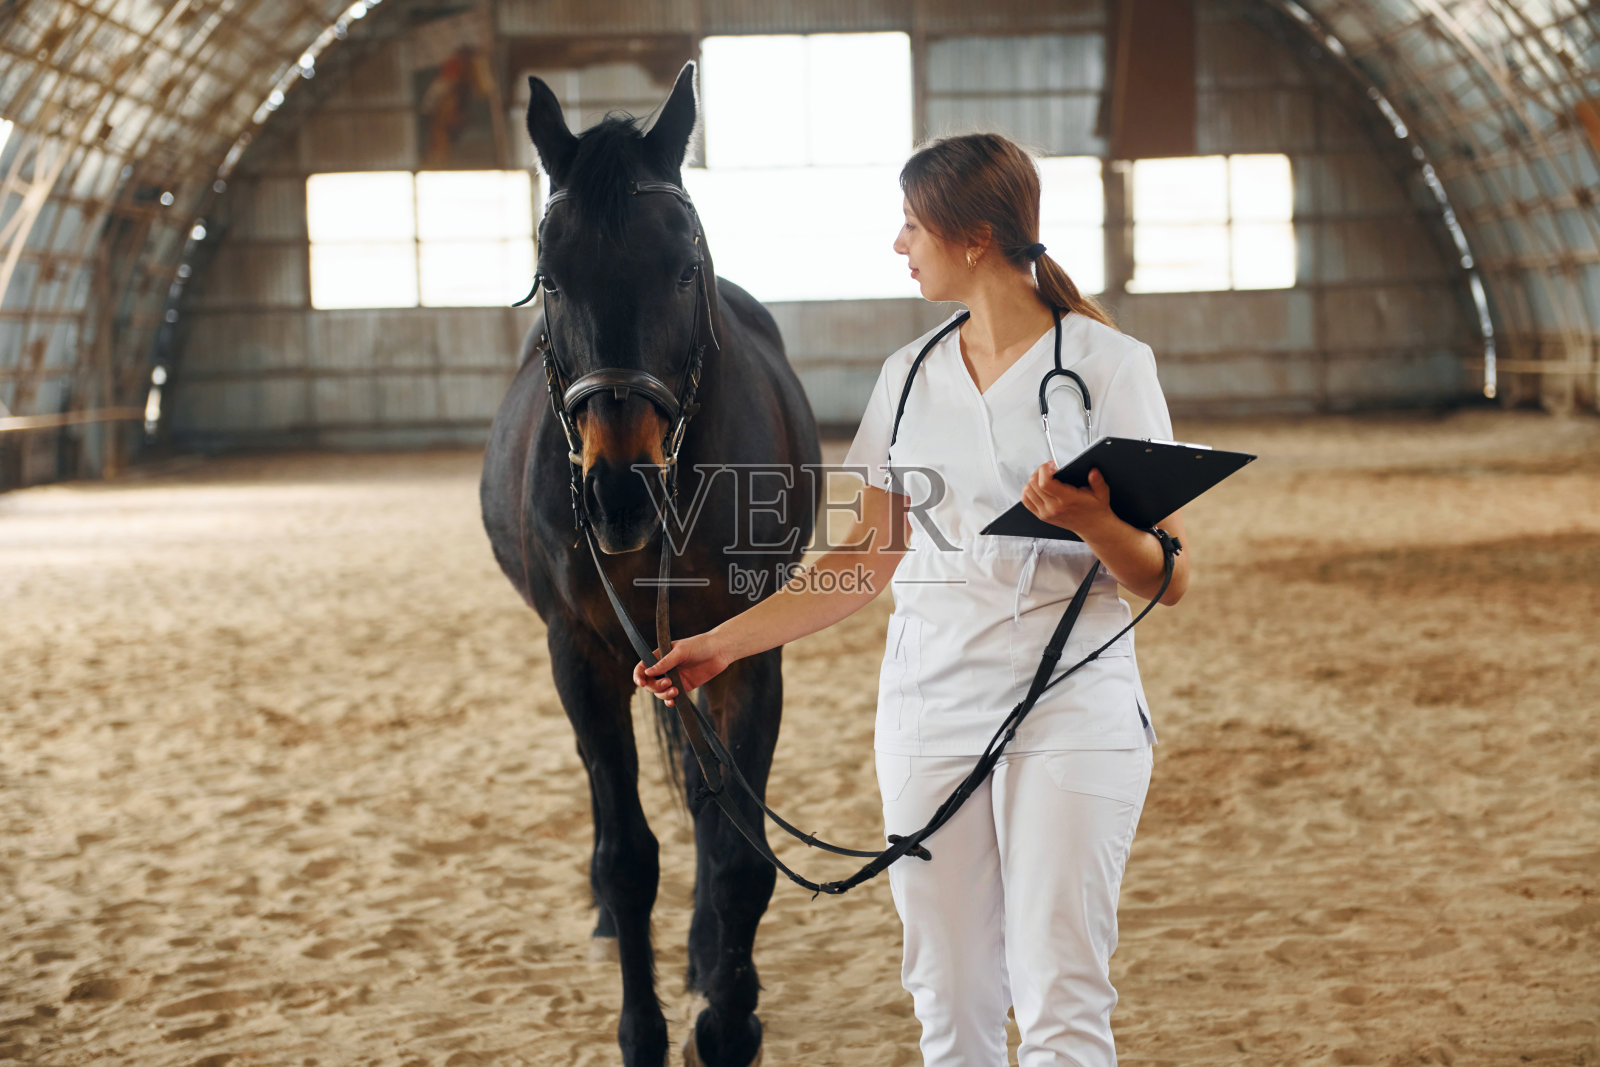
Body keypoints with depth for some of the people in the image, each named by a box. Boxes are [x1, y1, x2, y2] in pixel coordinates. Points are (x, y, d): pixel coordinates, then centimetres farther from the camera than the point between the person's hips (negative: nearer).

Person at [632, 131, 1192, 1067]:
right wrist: (723, 644, 12)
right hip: (929, 705, 5)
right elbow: (867, 562, 17)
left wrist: (1091, 522, -24)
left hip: (1071, 709, -5)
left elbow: (1170, 578, -4)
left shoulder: (1109, 364, -3)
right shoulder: (910, 376, 12)